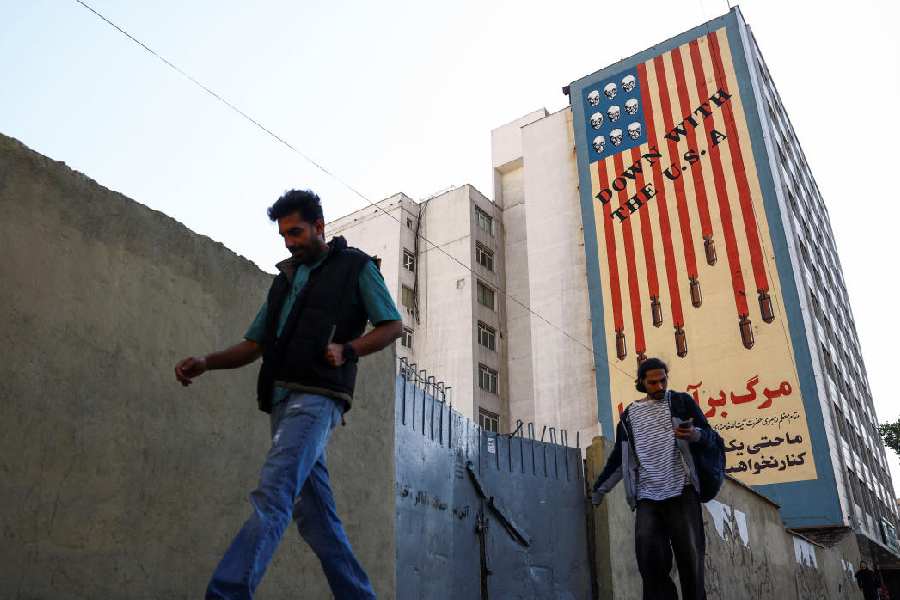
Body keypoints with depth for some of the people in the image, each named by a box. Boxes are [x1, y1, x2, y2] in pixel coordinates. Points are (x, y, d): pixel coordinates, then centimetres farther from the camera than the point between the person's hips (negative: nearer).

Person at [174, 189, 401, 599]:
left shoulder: (355, 266, 8)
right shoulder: (286, 278, 25)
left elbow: (392, 325, 4)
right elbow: (254, 345, 22)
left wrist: (347, 349, -12)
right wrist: (206, 362, 5)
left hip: (317, 396, -7)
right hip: (282, 398, 7)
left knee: (272, 494, -22)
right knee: (314, 512, 6)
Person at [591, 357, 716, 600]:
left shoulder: (682, 402, 8)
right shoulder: (629, 415, 14)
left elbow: (712, 437, 4)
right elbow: (618, 458, 21)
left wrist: (695, 434, -20)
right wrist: (598, 490, 22)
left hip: (681, 492, -2)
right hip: (646, 497, 2)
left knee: (690, 556, -4)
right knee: (648, 555, -11)